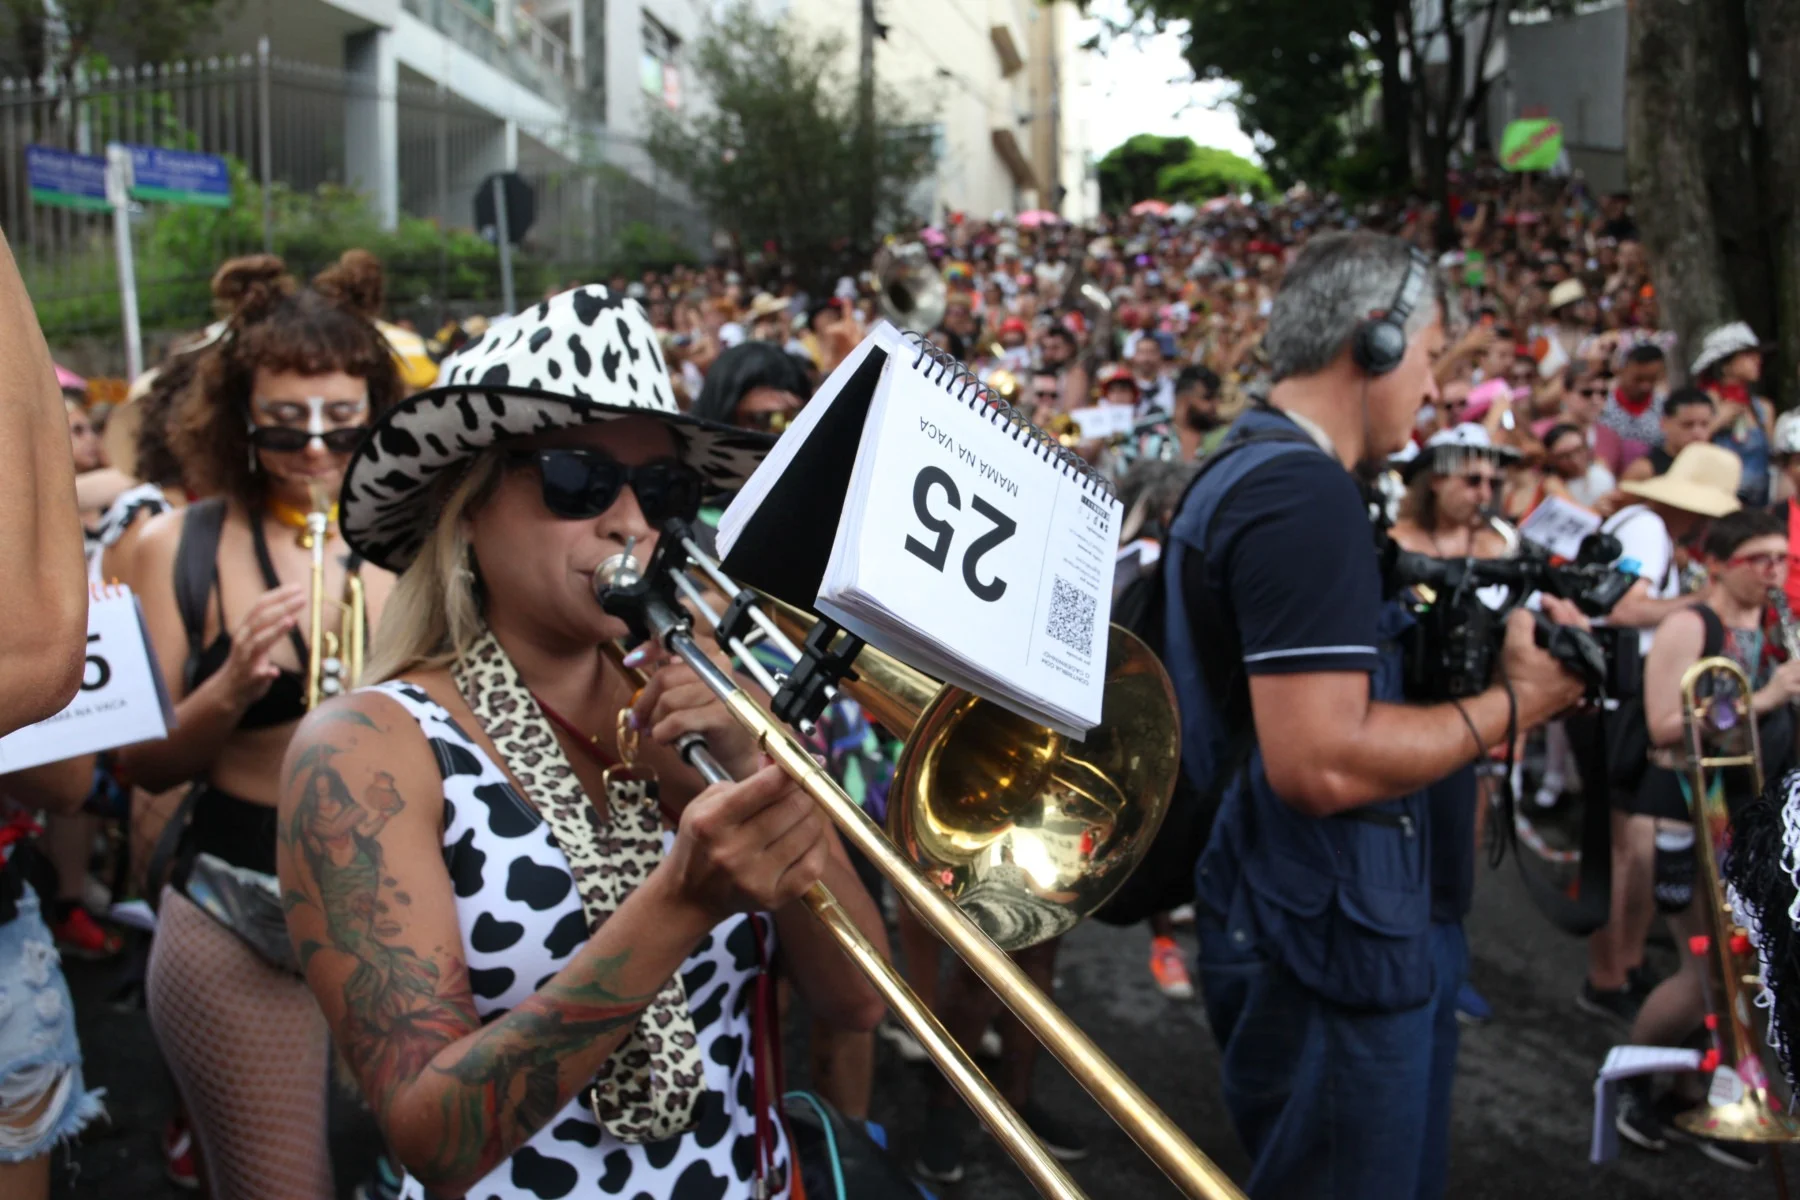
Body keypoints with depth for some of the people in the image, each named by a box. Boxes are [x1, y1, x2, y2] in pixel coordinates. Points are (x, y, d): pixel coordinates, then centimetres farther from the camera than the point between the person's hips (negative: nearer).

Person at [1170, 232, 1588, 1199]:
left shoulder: (1244, 469, 12)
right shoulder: (1304, 493, -21)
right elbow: (1321, 762, -29)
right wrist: (1511, 703, -15)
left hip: (1334, 929, 10)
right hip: (1329, 949, -10)